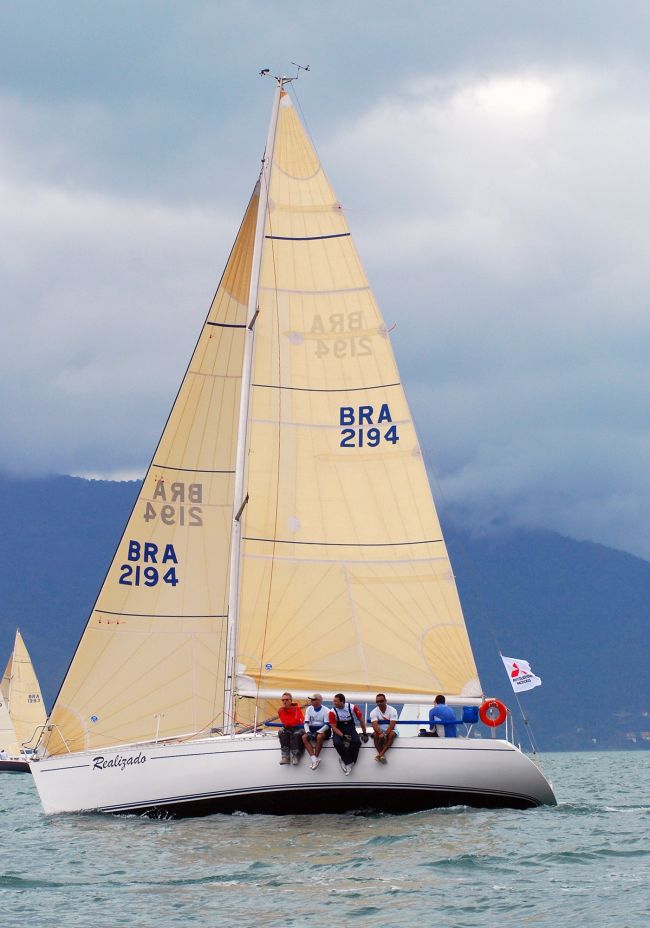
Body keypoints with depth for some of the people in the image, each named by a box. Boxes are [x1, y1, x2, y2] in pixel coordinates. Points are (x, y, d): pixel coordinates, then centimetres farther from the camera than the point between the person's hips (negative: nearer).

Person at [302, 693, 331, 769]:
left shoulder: (325, 710, -7)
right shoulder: (309, 709, 6)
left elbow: (327, 725, -13)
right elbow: (306, 722, 1)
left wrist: (317, 732, -25)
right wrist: (308, 732, -18)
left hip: (323, 729, -4)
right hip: (312, 729, 4)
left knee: (319, 736, -38)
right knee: (304, 737, -27)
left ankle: (316, 757, -29)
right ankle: (314, 759, -35)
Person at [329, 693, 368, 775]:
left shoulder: (352, 707, -11)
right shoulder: (333, 711, -13)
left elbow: (361, 719, 2)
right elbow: (334, 727, -10)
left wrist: (364, 733, 3)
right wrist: (343, 736, -24)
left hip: (351, 729, 1)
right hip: (339, 731, -1)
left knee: (357, 742, -29)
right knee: (337, 743, -31)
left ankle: (345, 760, -17)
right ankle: (349, 763, -18)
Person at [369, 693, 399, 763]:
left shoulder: (392, 710, -11)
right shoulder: (374, 712, -7)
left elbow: (392, 725, -20)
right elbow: (375, 725, -21)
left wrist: (385, 734, -33)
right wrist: (381, 733, -39)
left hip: (390, 730, -1)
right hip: (379, 731, 1)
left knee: (391, 734, -35)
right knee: (375, 734, -32)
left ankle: (381, 754, -44)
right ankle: (382, 755, -40)